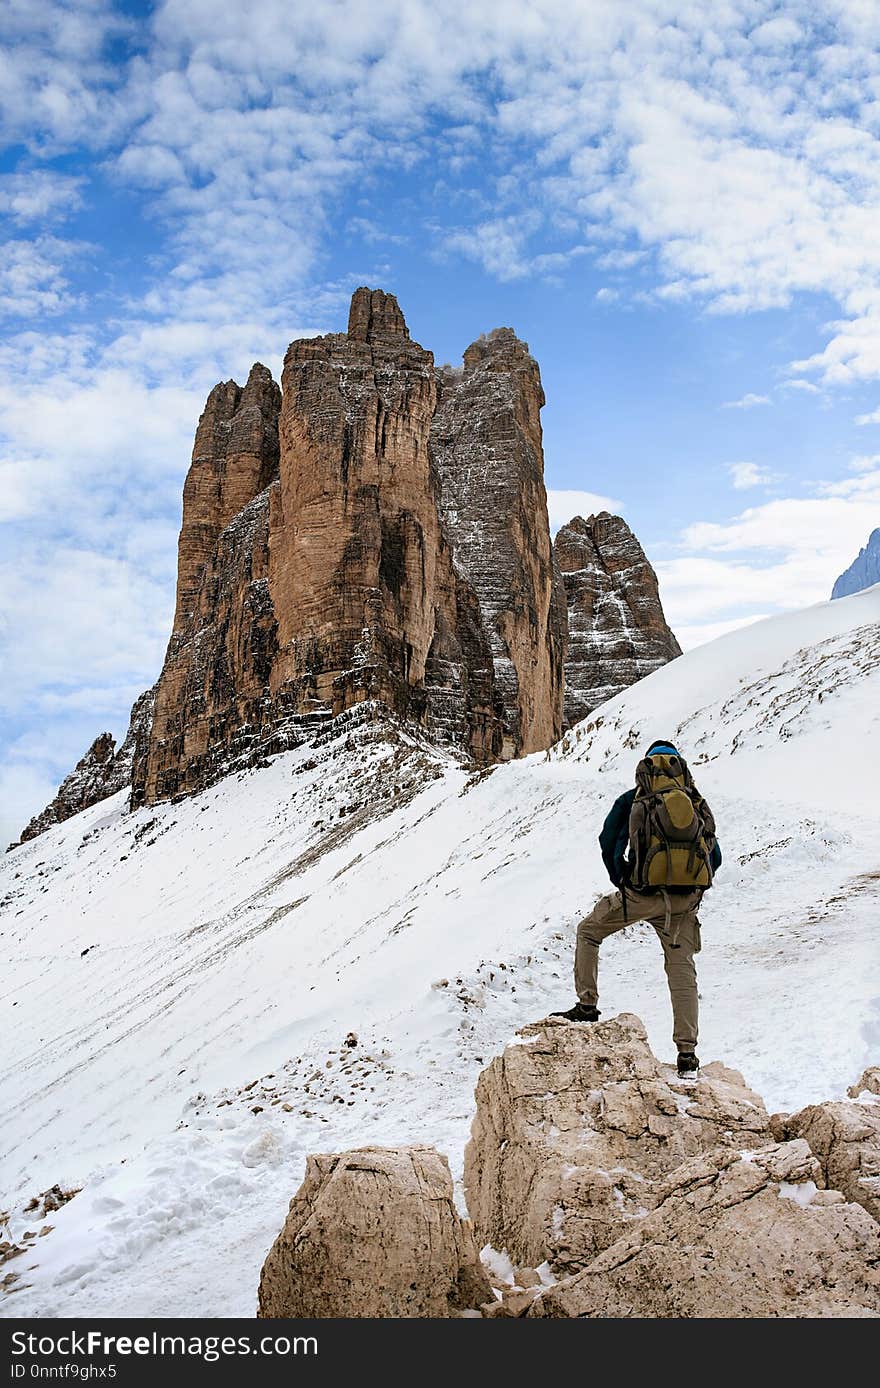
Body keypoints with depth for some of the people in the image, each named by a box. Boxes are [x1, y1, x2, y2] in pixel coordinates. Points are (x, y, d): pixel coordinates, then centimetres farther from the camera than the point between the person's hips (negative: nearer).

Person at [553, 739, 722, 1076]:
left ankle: (587, 1006, 13)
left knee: (588, 932, 20)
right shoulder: (697, 802, 15)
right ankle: (687, 1053, 8)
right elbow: (715, 857, 13)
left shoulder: (632, 799, 8)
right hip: (685, 901, 3)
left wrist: (620, 881, 17)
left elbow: (608, 841, 3)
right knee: (682, 969, 10)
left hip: (640, 894, -2)